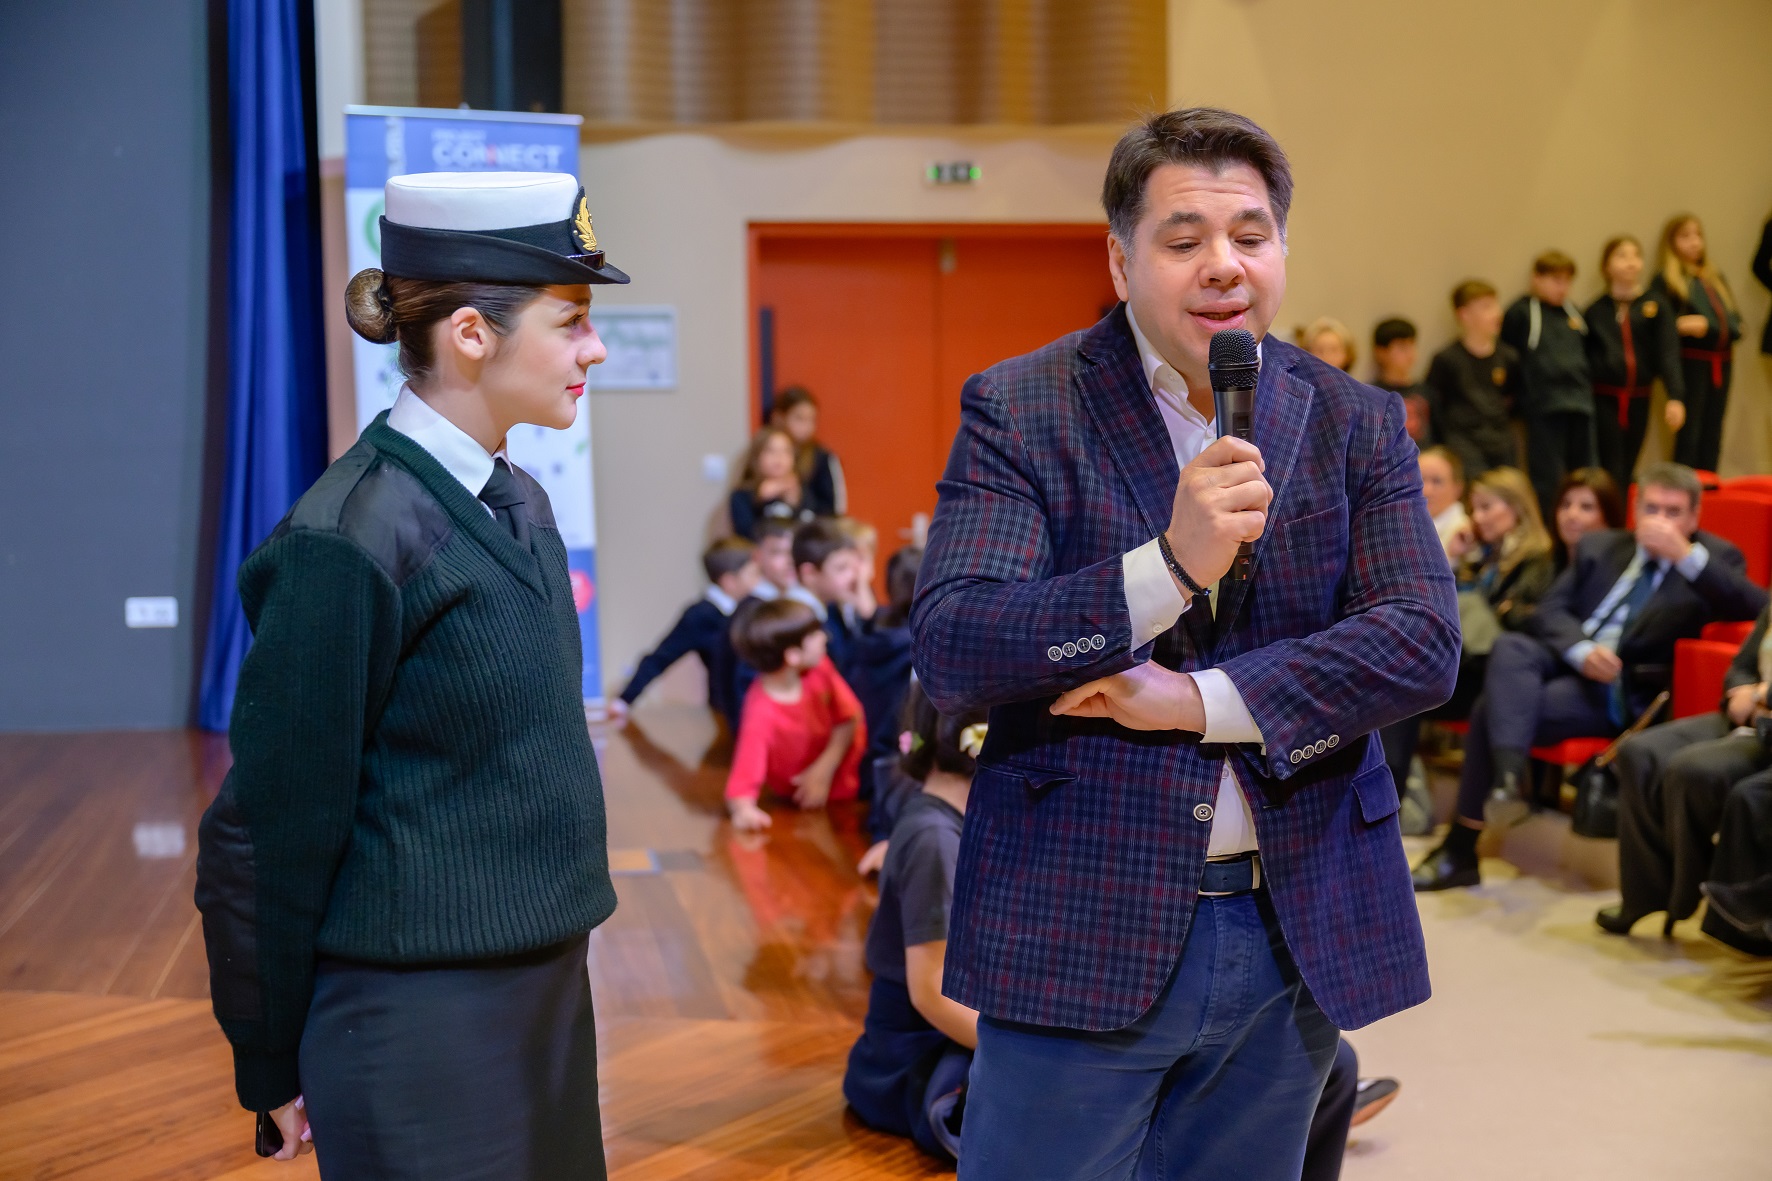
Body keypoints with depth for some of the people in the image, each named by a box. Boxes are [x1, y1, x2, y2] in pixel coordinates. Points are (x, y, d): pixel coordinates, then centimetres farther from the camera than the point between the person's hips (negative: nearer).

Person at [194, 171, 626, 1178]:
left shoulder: (517, 506, 7)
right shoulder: (350, 540, -18)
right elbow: (271, 825, -14)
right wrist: (274, 1067, -7)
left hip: (545, 989, 8)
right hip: (423, 1020, -8)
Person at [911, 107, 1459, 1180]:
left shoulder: (1355, 423, 6)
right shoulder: (1019, 410, -4)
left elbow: (1426, 643, -4)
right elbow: (948, 652, -15)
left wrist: (1202, 701, -15)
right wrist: (1168, 567, -27)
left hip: (1297, 928, 4)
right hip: (1082, 930, -3)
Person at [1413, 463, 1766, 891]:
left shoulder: (1715, 558, 6)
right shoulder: (1599, 547, 19)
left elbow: (1752, 609, -14)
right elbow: (1550, 610, 10)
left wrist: (1685, 555, -24)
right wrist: (1583, 651, -12)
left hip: (1624, 691, -5)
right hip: (1563, 660, 5)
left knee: (1494, 705, -26)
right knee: (1509, 646, -31)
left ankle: (1461, 847, -19)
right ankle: (1508, 778, -46)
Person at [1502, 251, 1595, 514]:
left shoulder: (1573, 313, 15)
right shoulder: (1520, 312, -3)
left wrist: (1587, 384, 15)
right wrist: (1518, 399, -4)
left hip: (1580, 404, 6)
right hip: (1544, 406, -6)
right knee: (1548, 479, -5)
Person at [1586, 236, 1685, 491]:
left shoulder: (1654, 307, 3)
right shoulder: (1596, 311, 1)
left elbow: (1668, 352, -4)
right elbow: (1585, 358, 2)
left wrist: (1675, 396, -16)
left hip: (1638, 400, 2)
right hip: (1604, 400, -2)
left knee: (1627, 473, 11)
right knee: (1611, 475, -6)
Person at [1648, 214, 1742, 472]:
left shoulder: (1715, 277, 17)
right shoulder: (1665, 279, -3)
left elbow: (1734, 320, 12)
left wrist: (1707, 325, -6)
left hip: (1722, 361, 6)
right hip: (1691, 361, -6)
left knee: (1713, 435, 9)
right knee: (1689, 435, -6)